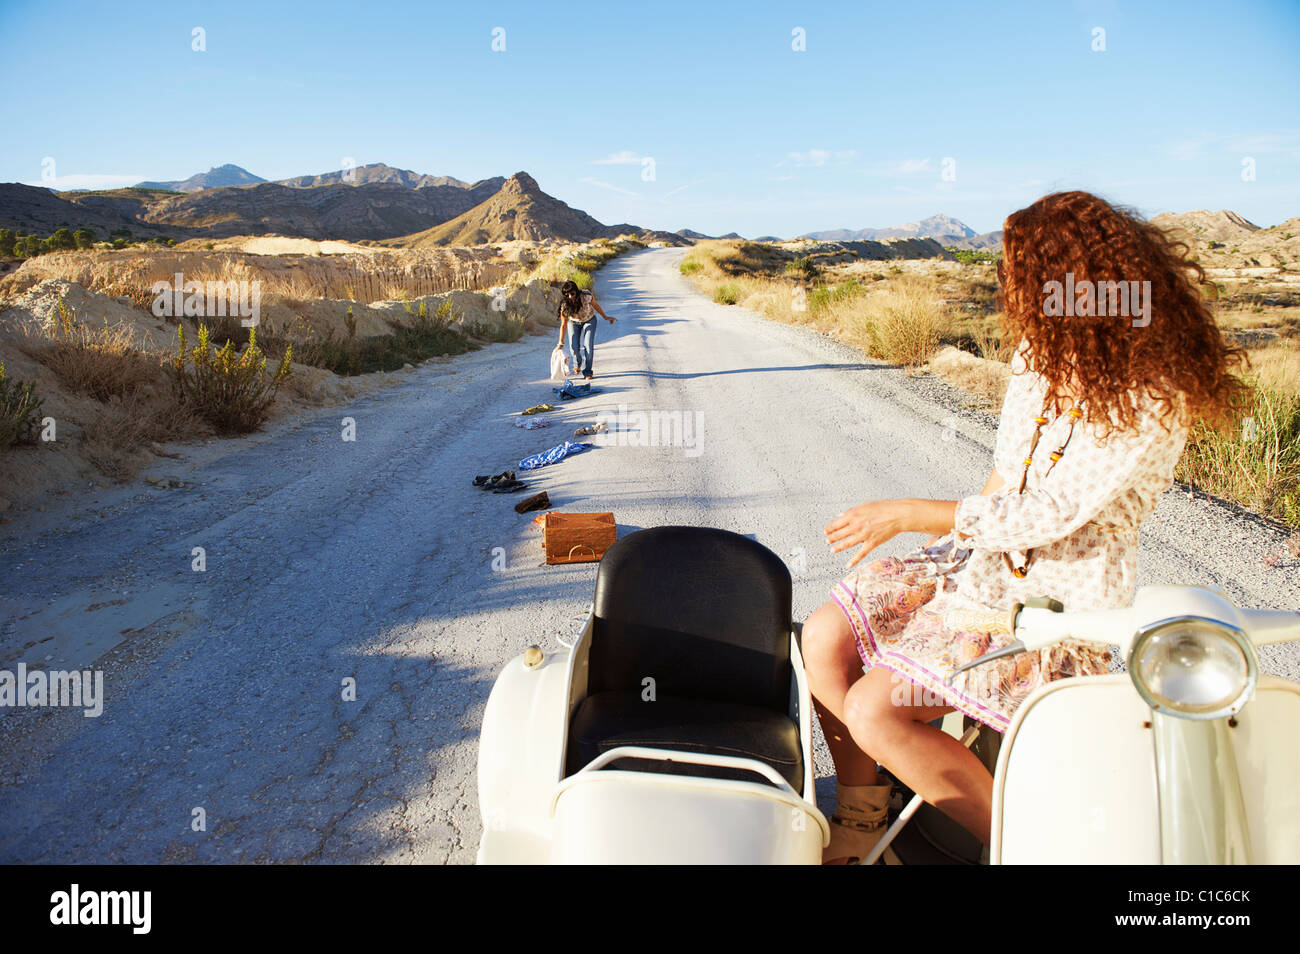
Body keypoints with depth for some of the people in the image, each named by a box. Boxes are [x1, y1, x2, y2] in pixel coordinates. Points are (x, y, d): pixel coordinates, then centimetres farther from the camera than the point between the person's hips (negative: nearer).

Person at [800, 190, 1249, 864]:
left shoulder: (1154, 399, -21)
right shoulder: (1042, 352, 4)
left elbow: (1049, 516, -23)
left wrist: (909, 514, -17)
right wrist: (938, 557, 6)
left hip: (1064, 605, -8)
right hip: (989, 563, 8)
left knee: (872, 710, -20)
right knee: (824, 637, -6)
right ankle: (860, 821, 12)